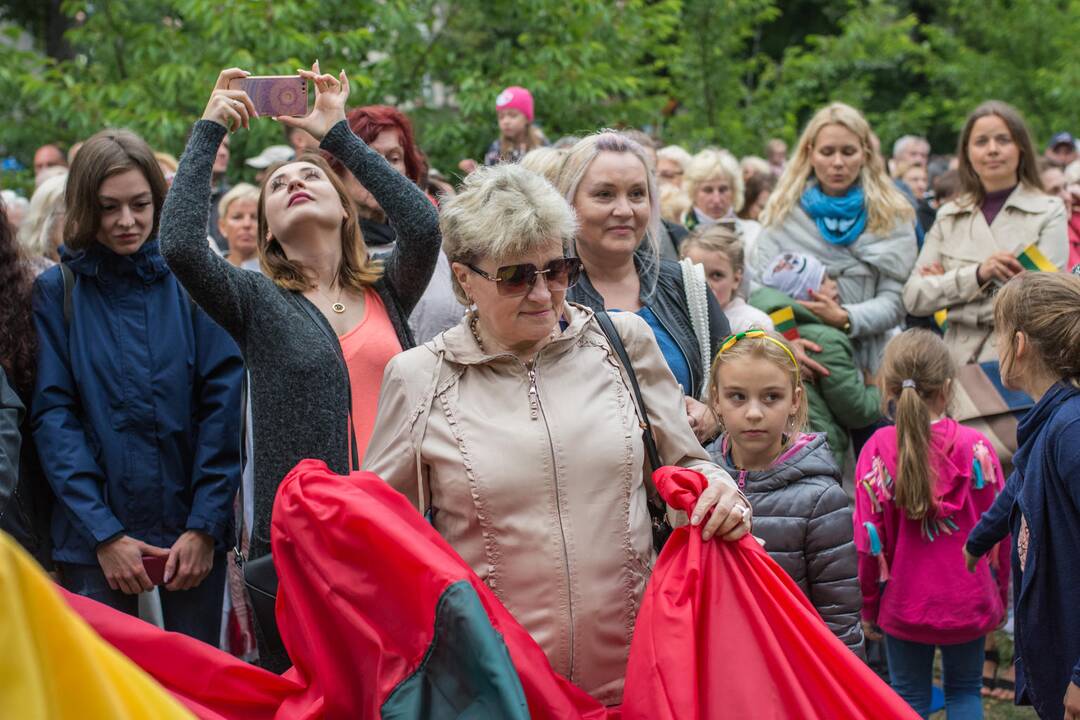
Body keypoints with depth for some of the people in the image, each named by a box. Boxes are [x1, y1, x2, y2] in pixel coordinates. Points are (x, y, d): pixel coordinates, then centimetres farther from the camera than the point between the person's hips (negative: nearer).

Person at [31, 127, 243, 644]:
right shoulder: (57, 292, 2)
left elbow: (223, 406, -1)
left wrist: (205, 525, -9)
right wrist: (103, 533, -12)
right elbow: (53, 417, -3)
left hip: (193, 533, 1)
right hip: (93, 540, 0)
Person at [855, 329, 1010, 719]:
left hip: (904, 602, 0)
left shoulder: (878, 450, -12)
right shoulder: (975, 447, -11)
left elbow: (869, 539, -9)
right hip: (968, 600, 0)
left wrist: (868, 607, 4)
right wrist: (1001, 596, 12)